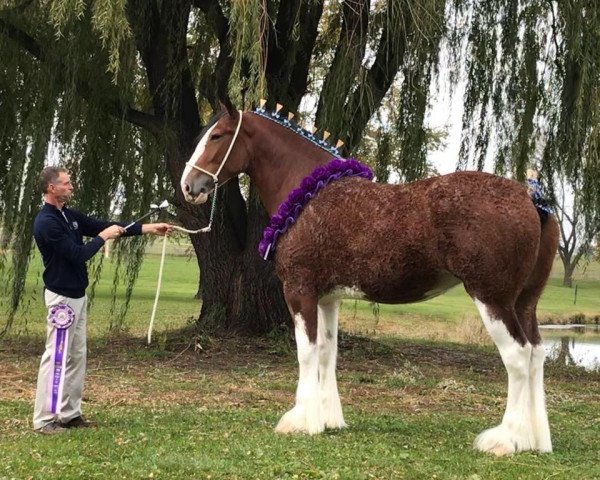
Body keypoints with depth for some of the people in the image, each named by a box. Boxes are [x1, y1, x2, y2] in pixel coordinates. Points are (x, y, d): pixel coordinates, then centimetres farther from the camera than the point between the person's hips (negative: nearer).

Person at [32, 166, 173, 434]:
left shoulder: (70, 216, 10)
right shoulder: (46, 222, -20)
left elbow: (105, 226, 11)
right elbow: (78, 254, -23)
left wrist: (150, 228, 8)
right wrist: (103, 237, -9)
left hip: (77, 295, 10)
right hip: (61, 298, -10)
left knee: (76, 356, 12)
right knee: (57, 357, -7)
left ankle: (69, 414, 18)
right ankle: (44, 419, -2)